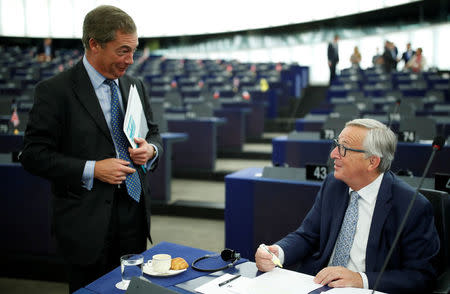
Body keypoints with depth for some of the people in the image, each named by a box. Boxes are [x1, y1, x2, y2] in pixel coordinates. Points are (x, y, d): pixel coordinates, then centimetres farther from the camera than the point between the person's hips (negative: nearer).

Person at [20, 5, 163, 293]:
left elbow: (154, 134, 18)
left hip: (135, 213, 5)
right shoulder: (55, 91, -10)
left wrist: (150, 149, -6)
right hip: (89, 221, -5)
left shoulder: (135, 86, 8)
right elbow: (34, 155, -11)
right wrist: (92, 170, -19)